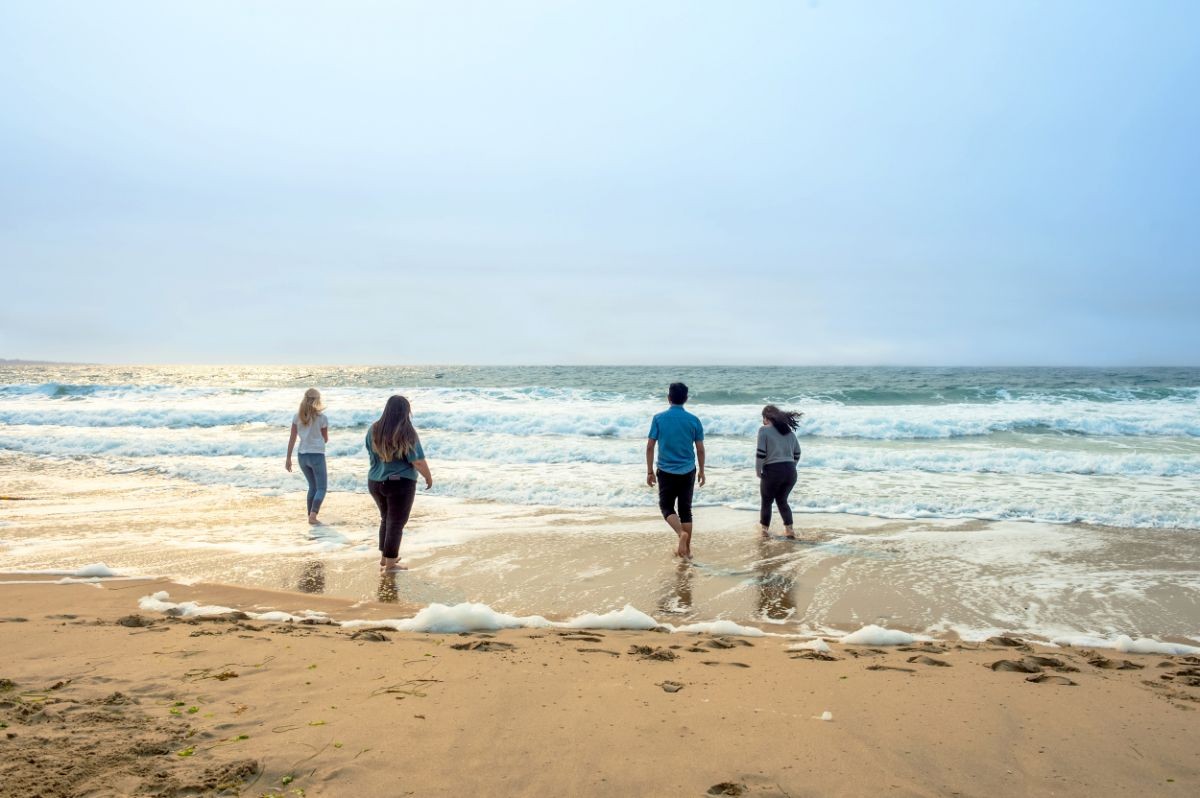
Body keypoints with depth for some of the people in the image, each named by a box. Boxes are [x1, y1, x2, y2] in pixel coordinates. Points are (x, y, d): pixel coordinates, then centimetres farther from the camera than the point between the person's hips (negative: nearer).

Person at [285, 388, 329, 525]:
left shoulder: (297, 417, 2)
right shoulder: (322, 418, -8)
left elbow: (292, 439, 2)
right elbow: (325, 439, 3)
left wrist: (288, 458, 6)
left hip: (302, 456, 5)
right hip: (317, 455, -5)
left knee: (312, 486, 20)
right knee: (321, 488, 3)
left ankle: (310, 515, 21)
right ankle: (313, 515, -14)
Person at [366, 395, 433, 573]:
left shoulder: (373, 430, 1)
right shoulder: (407, 434, -16)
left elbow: (371, 456, 13)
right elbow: (418, 461, -14)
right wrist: (429, 478, 0)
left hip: (375, 482, 6)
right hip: (400, 484, -6)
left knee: (386, 519, 23)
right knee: (396, 523, 4)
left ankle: (384, 557, 32)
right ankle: (389, 565, 10)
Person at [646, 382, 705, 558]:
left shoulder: (659, 418, -6)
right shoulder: (694, 420, -2)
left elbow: (650, 447, -5)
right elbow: (700, 449, 3)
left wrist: (650, 471, 4)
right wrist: (701, 471, 16)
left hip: (666, 471, -2)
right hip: (688, 471, 2)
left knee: (666, 506, 11)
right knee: (685, 509, 11)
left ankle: (681, 533, -15)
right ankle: (686, 549, 16)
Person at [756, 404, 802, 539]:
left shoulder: (764, 430, -5)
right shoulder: (789, 430, 12)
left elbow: (760, 454, -11)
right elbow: (797, 454, 14)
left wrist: (759, 472, 0)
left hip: (772, 471, -5)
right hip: (791, 472, 5)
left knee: (766, 501, 14)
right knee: (782, 500, 21)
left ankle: (764, 530, 21)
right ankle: (790, 529, 12)